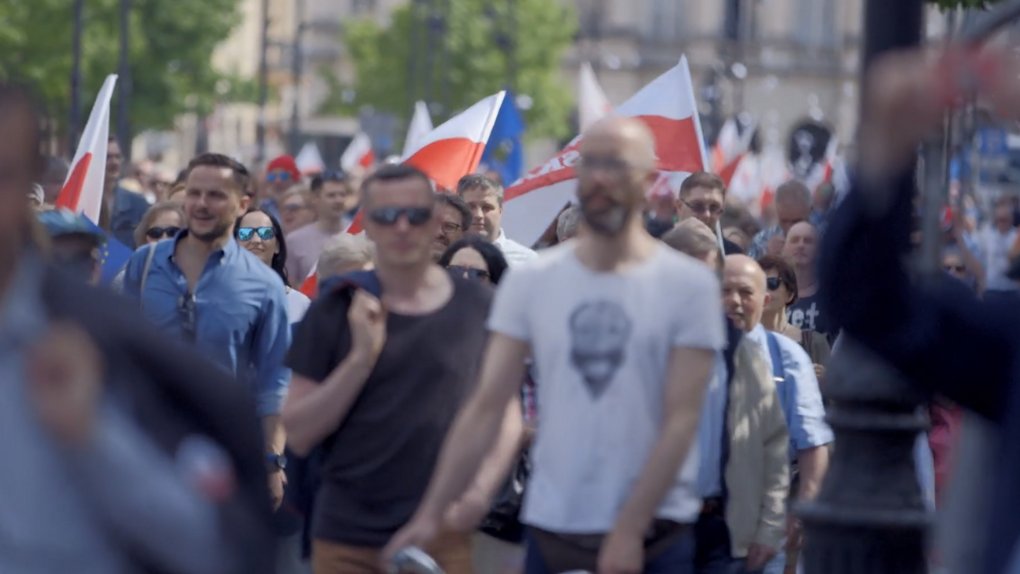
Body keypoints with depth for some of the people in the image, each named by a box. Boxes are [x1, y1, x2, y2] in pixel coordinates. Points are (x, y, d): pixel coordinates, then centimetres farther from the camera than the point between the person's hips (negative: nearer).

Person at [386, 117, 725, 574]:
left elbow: (681, 419, -7)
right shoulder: (531, 281, 5)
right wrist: (431, 514, -6)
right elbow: (486, 409, 2)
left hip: (652, 536, -2)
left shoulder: (689, 285, -2)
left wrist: (629, 530, -15)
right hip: (551, 531, 2)